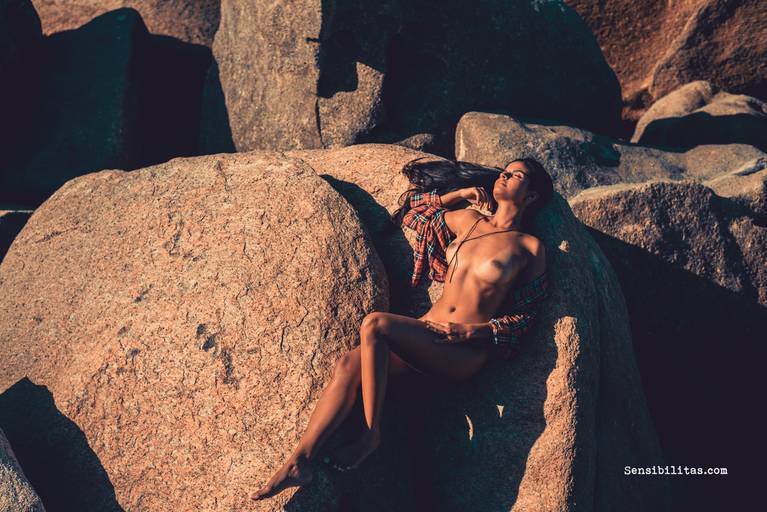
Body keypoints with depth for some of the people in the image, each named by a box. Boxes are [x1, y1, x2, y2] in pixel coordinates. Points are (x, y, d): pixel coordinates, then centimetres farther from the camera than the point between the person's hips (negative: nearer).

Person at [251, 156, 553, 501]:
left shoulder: (530, 248, 2)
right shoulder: (467, 219, 16)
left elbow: (526, 315, 2)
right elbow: (417, 209, 30)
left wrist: (474, 332, -10)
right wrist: (457, 194, 19)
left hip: (465, 351, -5)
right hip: (425, 334, 5)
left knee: (375, 324, -30)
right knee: (347, 365, -21)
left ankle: (371, 434, -18)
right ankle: (298, 463, -22)